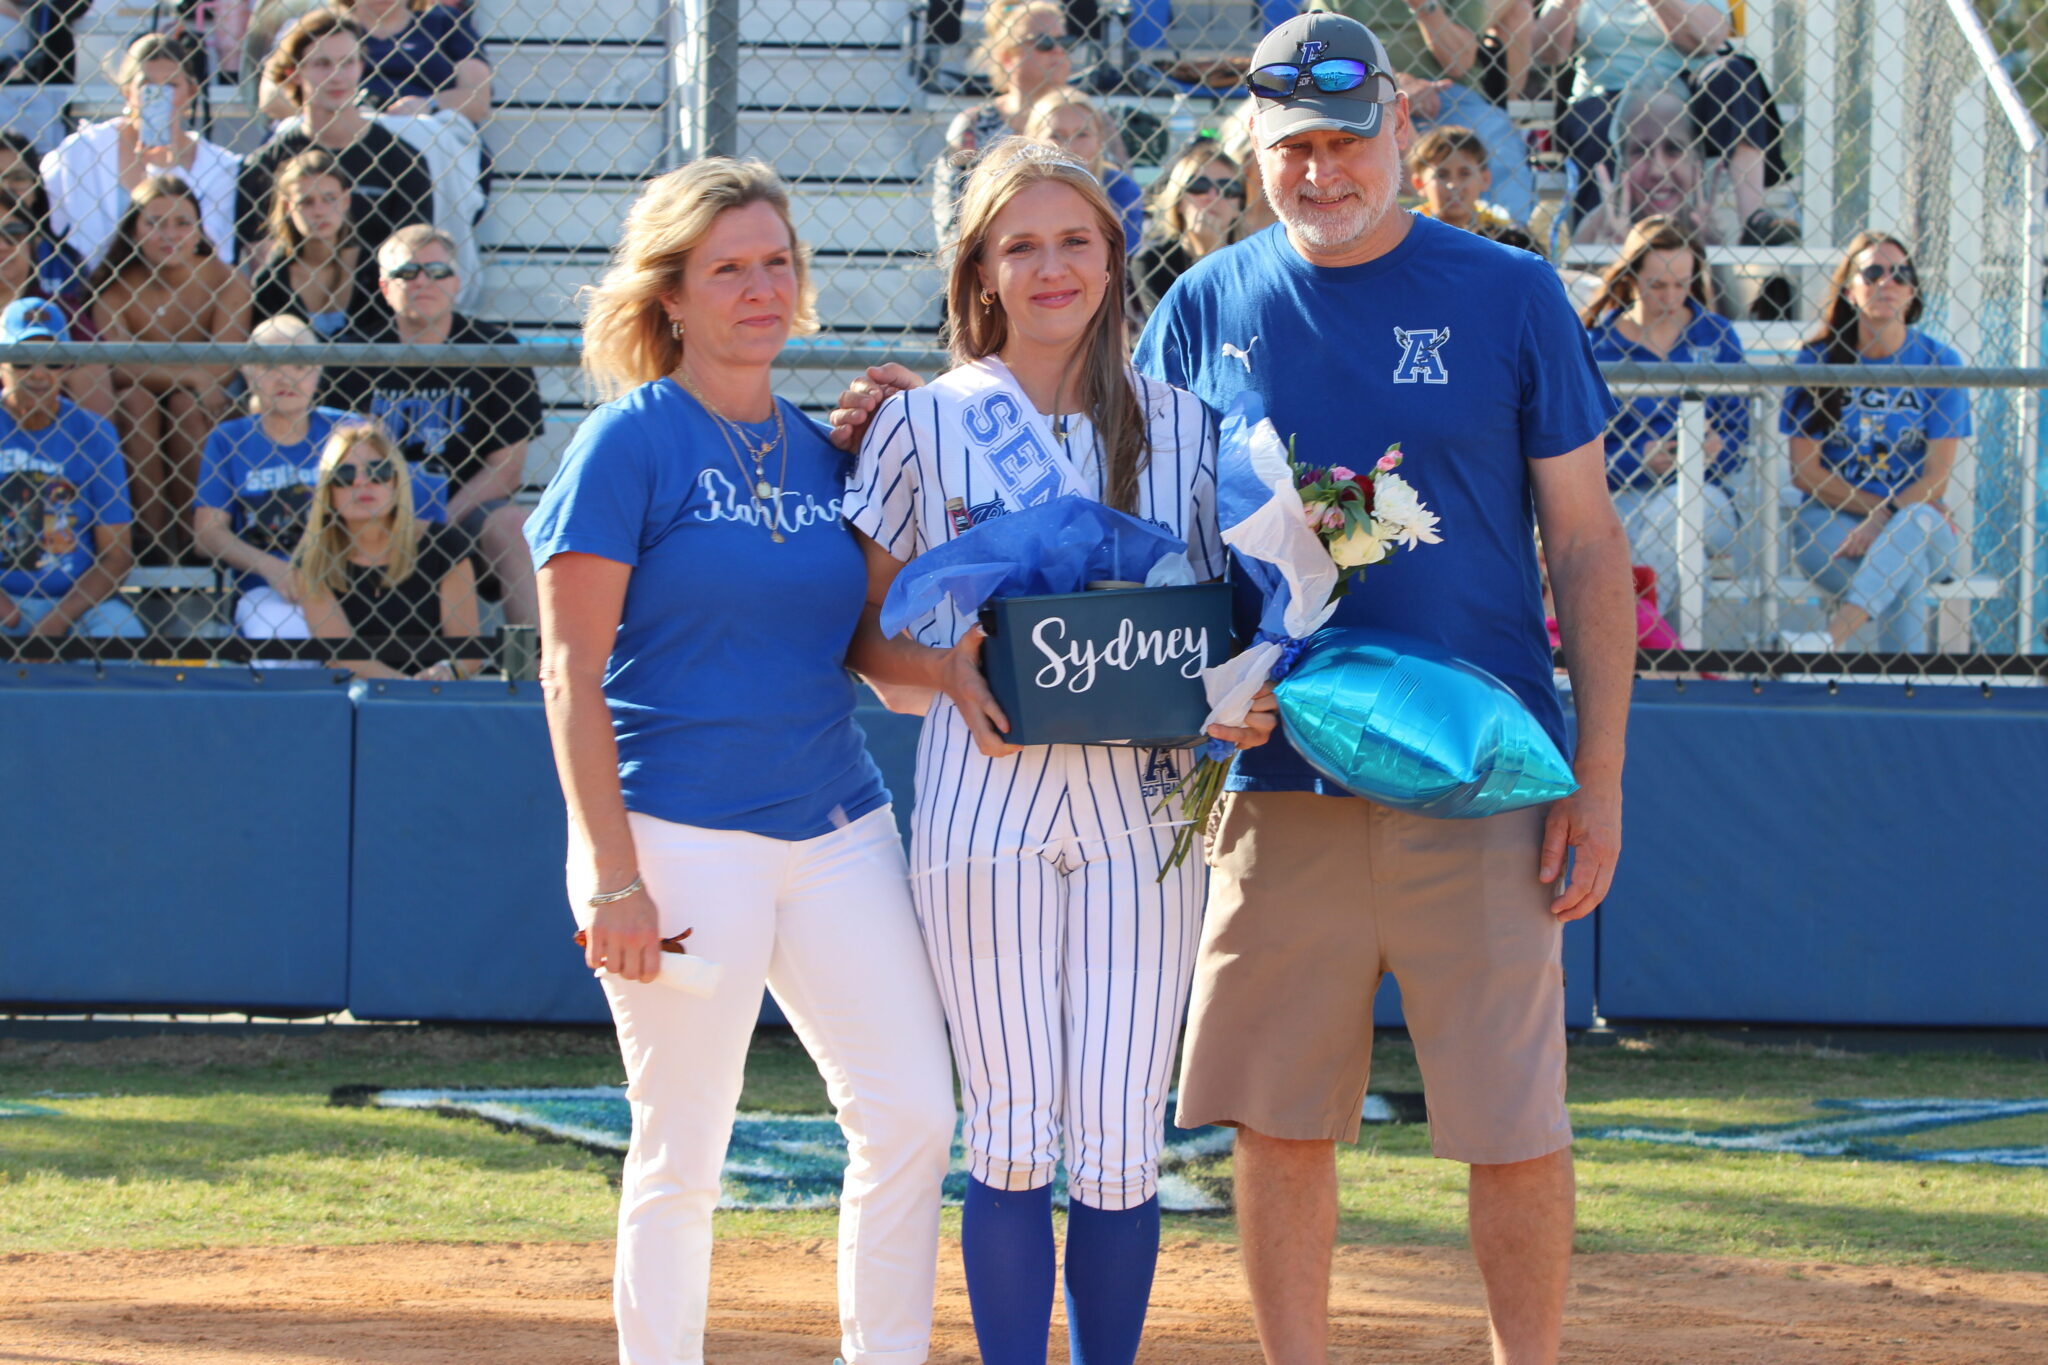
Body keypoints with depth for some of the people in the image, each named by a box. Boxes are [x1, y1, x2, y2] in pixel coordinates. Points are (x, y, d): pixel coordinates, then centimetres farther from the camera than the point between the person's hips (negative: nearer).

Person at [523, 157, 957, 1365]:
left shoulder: (823, 450, 12)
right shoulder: (633, 441, -5)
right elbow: (572, 671, -9)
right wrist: (612, 875, -16)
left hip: (838, 830, 6)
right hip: (681, 839, -6)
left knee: (913, 1116, -1)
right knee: (683, 1151, -1)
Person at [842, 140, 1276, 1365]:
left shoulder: (1178, 423, 10)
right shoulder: (927, 423, 6)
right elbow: (867, 633, 8)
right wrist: (947, 666, -13)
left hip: (1144, 810, 1)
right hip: (987, 800, -1)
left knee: (1123, 1148, 0)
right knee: (1012, 1138, -1)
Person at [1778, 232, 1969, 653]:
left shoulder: (1938, 361, 1)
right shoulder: (1817, 360, 1)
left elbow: (1936, 478, -5)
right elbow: (1805, 472, -1)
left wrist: (1884, 521, -21)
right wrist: (1875, 508, -13)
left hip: (1922, 528, 1)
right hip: (1830, 522, -1)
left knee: (1918, 520, -37)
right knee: (1902, 575, -34)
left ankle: (1834, 636, -53)